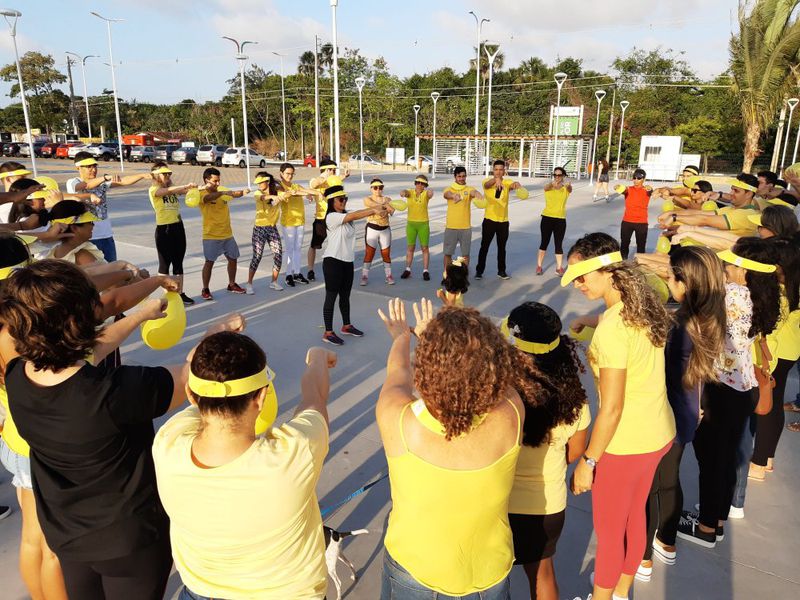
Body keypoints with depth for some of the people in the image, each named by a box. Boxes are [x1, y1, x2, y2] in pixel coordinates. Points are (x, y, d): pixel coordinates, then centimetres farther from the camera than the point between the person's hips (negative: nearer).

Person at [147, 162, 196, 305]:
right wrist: (187, 185, -37)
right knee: (165, 264, 2)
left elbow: (185, 191, -5)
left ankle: (180, 294, 18)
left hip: (178, 227, 6)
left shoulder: (172, 188, 13)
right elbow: (168, 190, -25)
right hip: (164, 229, -6)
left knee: (178, 263, 10)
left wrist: (193, 188, -26)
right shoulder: (153, 190, -5)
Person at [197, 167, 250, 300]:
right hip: (211, 236, -6)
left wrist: (243, 192, -30)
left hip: (227, 234, 6)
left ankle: (232, 285, 31)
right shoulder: (202, 194, -12)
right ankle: (205, 289, 8)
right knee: (209, 262, -4)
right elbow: (209, 197, -34)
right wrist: (223, 192, -50)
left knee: (233, 259, 14)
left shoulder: (222, 190, 6)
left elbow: (234, 194, -8)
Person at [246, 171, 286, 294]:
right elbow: (262, 197, -30)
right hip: (259, 228, -3)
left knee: (278, 254, -2)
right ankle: (249, 283, 7)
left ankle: (274, 282, 15)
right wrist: (272, 196, -51)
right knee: (257, 256, -5)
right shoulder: (258, 193, -7)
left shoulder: (277, 193, 2)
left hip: (272, 228, 3)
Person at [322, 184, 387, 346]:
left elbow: (359, 213, -1)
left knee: (345, 296, 18)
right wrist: (374, 210, -31)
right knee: (331, 296, -1)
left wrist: (379, 207, -14)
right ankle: (328, 333, 6)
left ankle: (346, 326, 32)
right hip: (333, 261, -8)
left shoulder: (347, 215, 12)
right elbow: (354, 215, -25)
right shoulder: (332, 217, -14)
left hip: (347, 261, 8)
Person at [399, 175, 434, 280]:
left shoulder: (426, 194, -6)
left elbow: (430, 193, -30)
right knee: (410, 247, 10)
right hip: (411, 223, 1)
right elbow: (405, 192, -26)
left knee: (425, 248, 2)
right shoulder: (410, 192, -2)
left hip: (423, 224, -1)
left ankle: (425, 271, 9)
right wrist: (403, 193, -52)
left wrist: (430, 192, -56)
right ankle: (407, 269, 18)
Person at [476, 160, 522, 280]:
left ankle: (501, 271, 24)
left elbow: (513, 185, -23)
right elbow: (487, 184, -30)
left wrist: (516, 184, -48)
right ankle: (479, 271, 13)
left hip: (503, 221, 2)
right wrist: (496, 180, -53)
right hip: (489, 220, -2)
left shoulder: (507, 182, 0)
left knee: (502, 247, 12)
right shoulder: (488, 182, -5)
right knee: (484, 247, 3)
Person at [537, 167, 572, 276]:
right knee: (544, 242, 6)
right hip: (547, 218, 0)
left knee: (558, 244, 2)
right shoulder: (549, 187, 0)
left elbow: (570, 189, -24)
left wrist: (568, 184, -50)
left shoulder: (566, 189, 0)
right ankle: (539, 266, 15)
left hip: (560, 219, 0)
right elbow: (547, 187, -24)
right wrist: (552, 183, -49)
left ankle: (559, 267, 11)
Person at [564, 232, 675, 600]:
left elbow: (612, 408, -25)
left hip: (625, 445, -9)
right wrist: (592, 322, 16)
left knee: (608, 530, 14)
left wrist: (587, 461, -15)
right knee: (635, 515, 27)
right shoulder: (646, 306, -4)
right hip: (659, 434, 9)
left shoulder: (611, 329, -28)